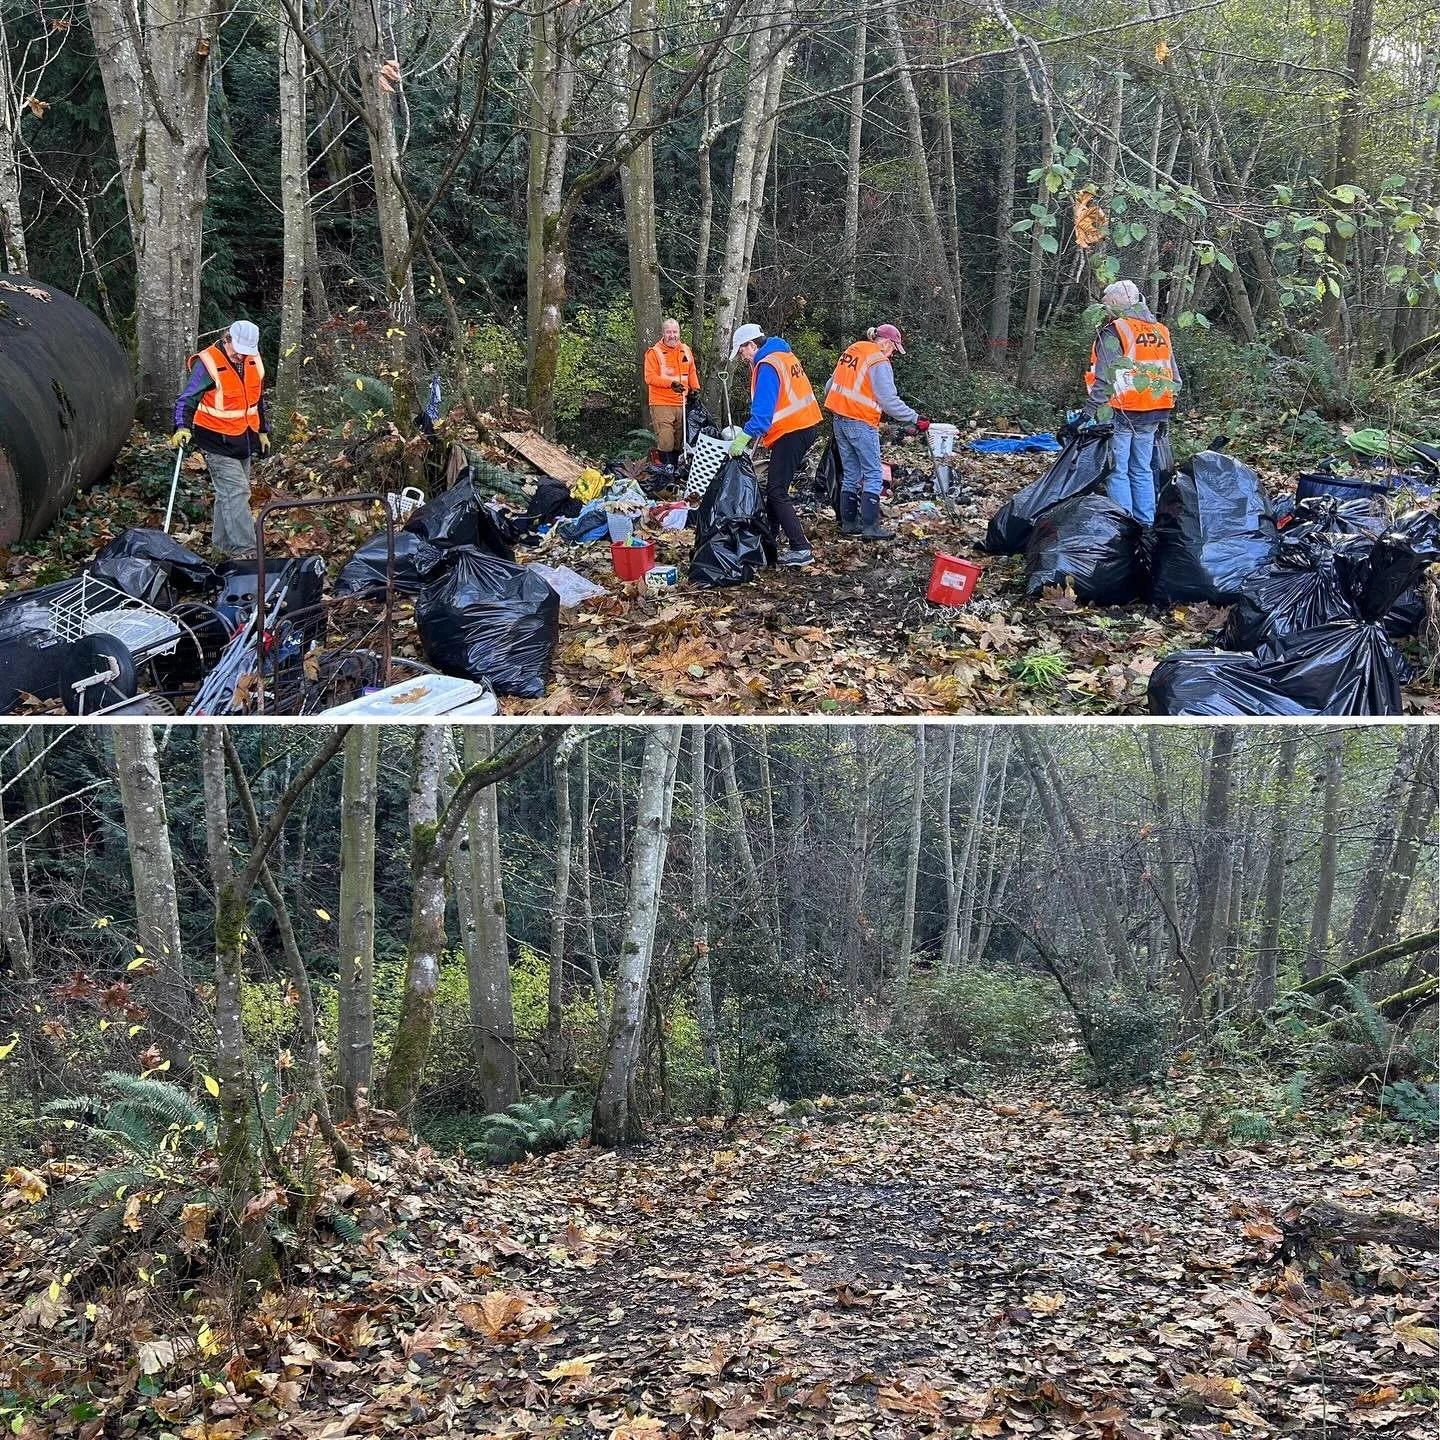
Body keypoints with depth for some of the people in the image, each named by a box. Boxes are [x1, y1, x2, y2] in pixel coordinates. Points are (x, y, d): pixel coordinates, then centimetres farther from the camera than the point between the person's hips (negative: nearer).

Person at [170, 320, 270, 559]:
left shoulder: (254, 362, 4)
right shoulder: (208, 364, -17)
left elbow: (258, 400, 19)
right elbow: (187, 400, -17)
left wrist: (263, 432, 24)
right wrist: (183, 428, -32)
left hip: (244, 441, 7)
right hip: (218, 442, -7)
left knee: (229, 494, 15)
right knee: (235, 493, -13)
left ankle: (223, 543, 26)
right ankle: (244, 550, -14)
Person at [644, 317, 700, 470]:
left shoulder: (685, 350, 12)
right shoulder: (654, 352, -6)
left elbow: (691, 372, 22)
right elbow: (650, 377, -14)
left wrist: (696, 389, 12)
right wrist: (671, 383, -23)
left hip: (681, 403, 6)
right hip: (661, 404, -6)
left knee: (679, 440, 12)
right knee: (665, 440, -12)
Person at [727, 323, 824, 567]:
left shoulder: (767, 366, -15)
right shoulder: (784, 356, 15)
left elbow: (763, 410, -25)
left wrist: (744, 437, -30)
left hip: (790, 433, -10)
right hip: (805, 427, 10)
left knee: (776, 492, -9)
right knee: (775, 487, 16)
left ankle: (800, 549, -13)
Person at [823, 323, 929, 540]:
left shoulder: (851, 352, 12)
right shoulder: (879, 362, -12)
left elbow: (830, 386, 18)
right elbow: (889, 400, -18)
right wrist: (915, 419, -13)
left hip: (840, 420, 8)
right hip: (861, 423, -8)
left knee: (850, 474, 14)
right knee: (873, 475, -3)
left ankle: (848, 523, 18)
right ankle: (870, 527, -8)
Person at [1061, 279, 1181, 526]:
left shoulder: (1113, 333, -9)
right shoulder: (1161, 332, 12)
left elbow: (1104, 382, -16)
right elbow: (1174, 379, 14)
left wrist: (1085, 416, -14)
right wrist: (1164, 416, 21)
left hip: (1122, 413, -6)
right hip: (1153, 416, 6)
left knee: (1117, 471, 0)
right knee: (1142, 470, 15)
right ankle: (1146, 524, 17)